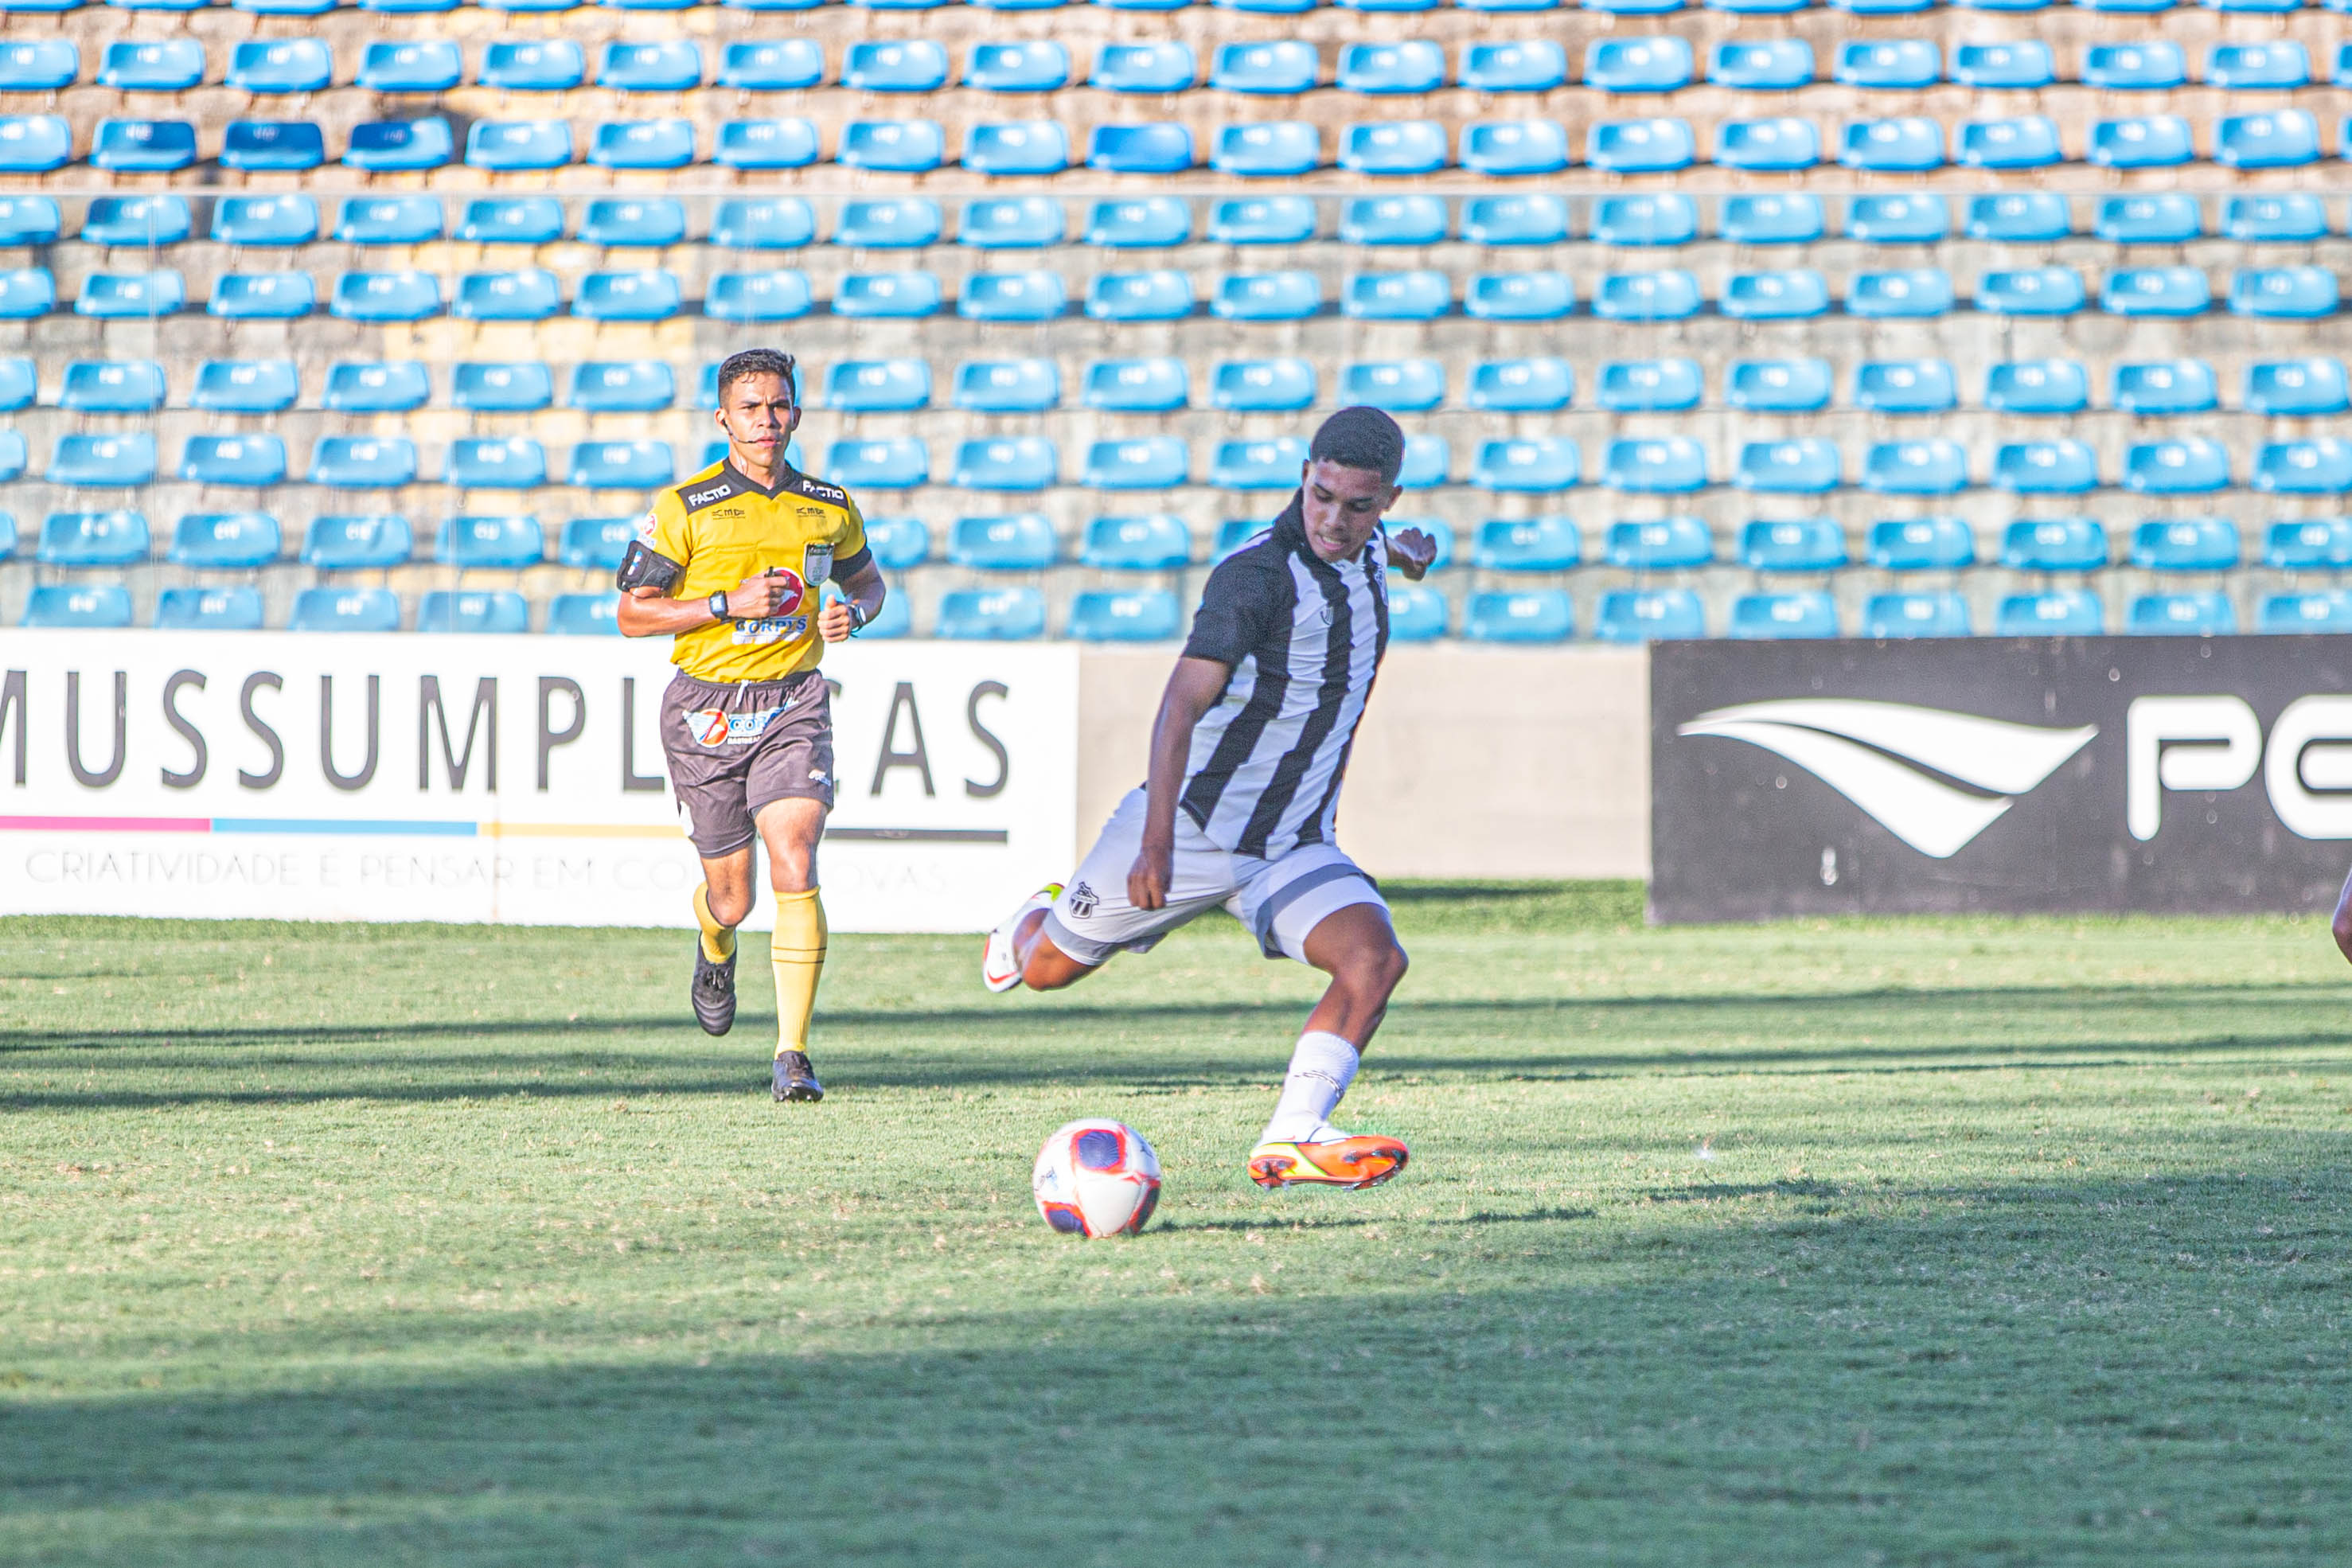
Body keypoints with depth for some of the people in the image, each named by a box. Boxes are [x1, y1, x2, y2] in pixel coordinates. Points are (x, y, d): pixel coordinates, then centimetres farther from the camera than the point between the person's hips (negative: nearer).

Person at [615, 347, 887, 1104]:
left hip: (793, 706, 1)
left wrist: (854, 613, -1)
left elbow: (867, 580, 24)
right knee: (731, 894, 7)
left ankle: (792, 1055, -19)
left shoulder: (830, 509, 6)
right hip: (707, 709, -1)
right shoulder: (685, 508, -4)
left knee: (794, 865, -19)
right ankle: (715, 954, 48)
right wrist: (729, 603, -15)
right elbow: (633, 614, -3)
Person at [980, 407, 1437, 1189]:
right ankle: (1034, 922, 48)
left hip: (1294, 846, 5)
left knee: (1375, 958, -23)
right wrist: (1158, 841, -42)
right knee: (1048, 970, 11)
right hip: (1190, 824, -5)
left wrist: (1399, 551, 39)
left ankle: (1291, 1139, -29)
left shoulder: (1364, 553, 0)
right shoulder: (1255, 574, -24)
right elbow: (1183, 702, -33)